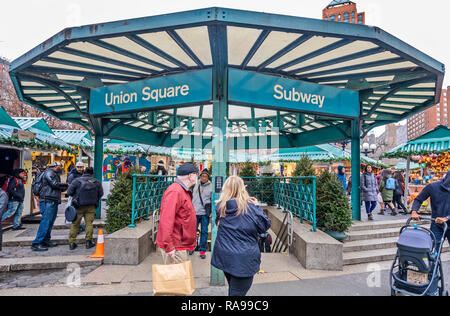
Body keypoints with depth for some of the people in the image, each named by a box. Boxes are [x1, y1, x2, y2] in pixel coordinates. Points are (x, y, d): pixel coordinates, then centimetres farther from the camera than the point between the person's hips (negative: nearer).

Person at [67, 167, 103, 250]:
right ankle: (88, 242, 6)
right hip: (91, 206, 1)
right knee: (89, 223, 5)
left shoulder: (77, 180, -1)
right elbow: (101, 194, 5)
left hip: (79, 206, 0)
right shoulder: (96, 182, 3)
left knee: (75, 224, 8)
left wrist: (75, 196, 17)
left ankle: (71, 243, 12)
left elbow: (69, 192, -1)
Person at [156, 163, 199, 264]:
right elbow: (166, 220, -26)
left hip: (182, 245, 10)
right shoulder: (175, 191, -20)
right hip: (175, 248, -10)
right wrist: (169, 246, -26)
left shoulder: (184, 191, 14)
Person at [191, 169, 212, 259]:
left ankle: (202, 250, 14)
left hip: (205, 213, -3)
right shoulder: (196, 186, 10)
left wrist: (211, 211, -8)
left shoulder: (211, 186, -2)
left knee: (204, 232, 3)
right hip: (195, 212, 3)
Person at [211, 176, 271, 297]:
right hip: (244, 259, -5)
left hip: (224, 256, 5)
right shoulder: (249, 207, -17)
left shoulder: (221, 206, -6)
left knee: (233, 289, 27)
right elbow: (265, 226, -9)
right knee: (238, 292, 10)